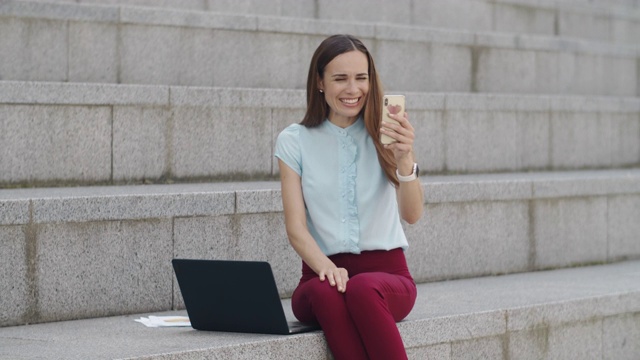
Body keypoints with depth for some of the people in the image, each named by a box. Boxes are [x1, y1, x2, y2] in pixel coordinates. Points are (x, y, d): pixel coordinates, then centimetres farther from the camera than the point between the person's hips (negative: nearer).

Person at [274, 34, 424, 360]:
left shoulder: (386, 134, 5)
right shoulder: (294, 141, 7)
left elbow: (412, 214, -9)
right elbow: (296, 228, 0)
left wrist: (404, 159, -29)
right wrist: (326, 267, -22)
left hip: (386, 274, -1)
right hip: (322, 274, 1)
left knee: (363, 289, -36)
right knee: (327, 293, -35)